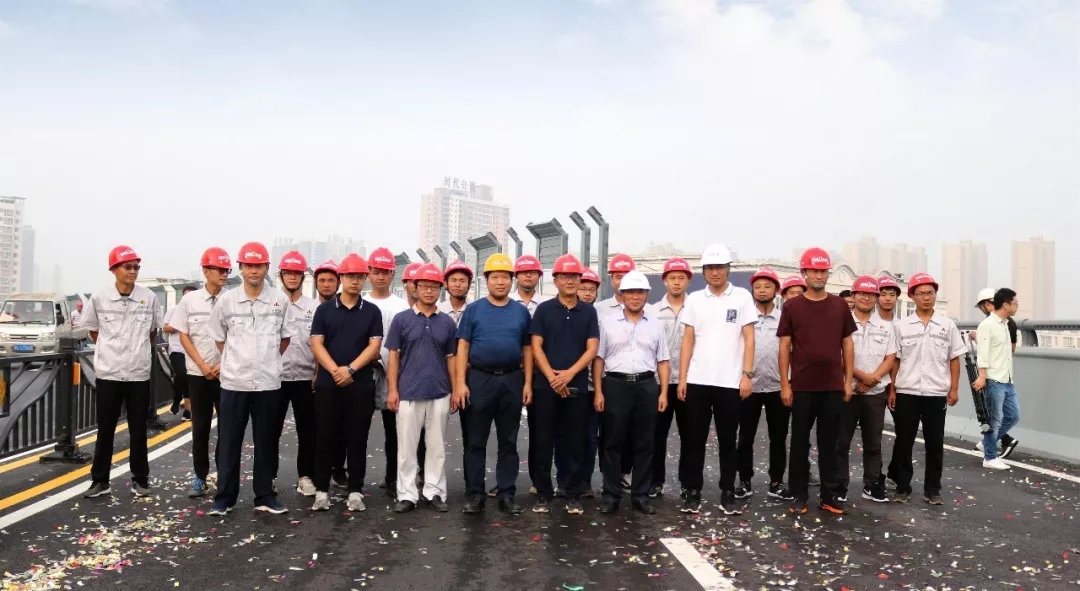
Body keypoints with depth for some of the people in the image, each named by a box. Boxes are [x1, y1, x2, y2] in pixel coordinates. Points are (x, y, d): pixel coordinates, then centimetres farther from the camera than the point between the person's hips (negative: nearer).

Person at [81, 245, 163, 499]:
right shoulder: (99, 298, -4)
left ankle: (140, 479, 17)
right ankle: (100, 480, 18)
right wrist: (108, 350, 13)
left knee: (138, 430, 7)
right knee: (105, 429, 8)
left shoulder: (149, 298, -3)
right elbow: (93, 329, 12)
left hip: (139, 374, 0)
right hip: (108, 373, 0)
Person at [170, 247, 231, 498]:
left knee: (227, 427, 2)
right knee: (200, 428, 7)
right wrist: (203, 366, -7)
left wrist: (224, 365, -9)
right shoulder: (189, 300, 2)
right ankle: (200, 477, 17)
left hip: (227, 373, -1)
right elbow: (184, 336, 2)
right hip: (198, 374, 1)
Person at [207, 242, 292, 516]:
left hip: (268, 382, 0)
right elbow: (218, 336, 12)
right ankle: (224, 497, 14)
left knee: (266, 441, 8)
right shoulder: (227, 300, 0)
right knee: (228, 442, 5)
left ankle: (265, 495, 18)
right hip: (234, 382, 0)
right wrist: (236, 361, 11)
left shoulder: (280, 300, -1)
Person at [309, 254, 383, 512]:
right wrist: (334, 370, -14)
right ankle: (321, 490, 13)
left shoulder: (372, 311, 6)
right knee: (325, 439, 4)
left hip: (361, 385, 0)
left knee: (357, 440, 5)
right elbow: (316, 344, -1)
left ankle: (355, 491, 12)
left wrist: (350, 369, -15)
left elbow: (374, 346, -2)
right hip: (327, 384, 0)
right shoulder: (324, 309, 6)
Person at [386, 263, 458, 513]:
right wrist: (392, 389, -5)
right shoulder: (402, 319, 2)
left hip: (439, 394, 2)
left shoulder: (447, 322, 7)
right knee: (406, 447, 3)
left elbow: (451, 358, 10)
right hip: (408, 393, -2)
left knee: (437, 447, 7)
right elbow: (393, 356, 2)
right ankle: (407, 495, 12)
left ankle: (434, 492, 17)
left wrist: (455, 391, 5)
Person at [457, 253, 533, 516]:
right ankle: (475, 494, 13)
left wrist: (528, 383, 1)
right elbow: (463, 347, -1)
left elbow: (527, 349, 9)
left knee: (508, 442, 8)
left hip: (512, 381, 2)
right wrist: (460, 383, -9)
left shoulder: (521, 312, 7)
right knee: (476, 441, 4)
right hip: (480, 379, -2)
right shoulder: (473, 309, 2)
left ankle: (507, 494, 16)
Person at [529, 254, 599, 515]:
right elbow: (536, 347, -1)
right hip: (545, 385, -1)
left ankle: (574, 496, 14)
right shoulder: (544, 309, 4)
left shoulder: (589, 312, 7)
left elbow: (592, 349, 0)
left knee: (575, 443, 5)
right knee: (542, 442, 2)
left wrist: (569, 374, -13)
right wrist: (552, 377, -13)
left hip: (577, 386, 1)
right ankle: (543, 494, 12)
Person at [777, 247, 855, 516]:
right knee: (800, 442, 6)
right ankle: (799, 496, 14)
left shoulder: (840, 305, 6)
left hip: (833, 386, 2)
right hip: (802, 386, -2)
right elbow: (784, 346, 0)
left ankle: (828, 496, 16)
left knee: (829, 443, 8)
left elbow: (847, 344, 10)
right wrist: (784, 384, -5)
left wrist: (848, 380, 5)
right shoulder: (792, 306, 0)